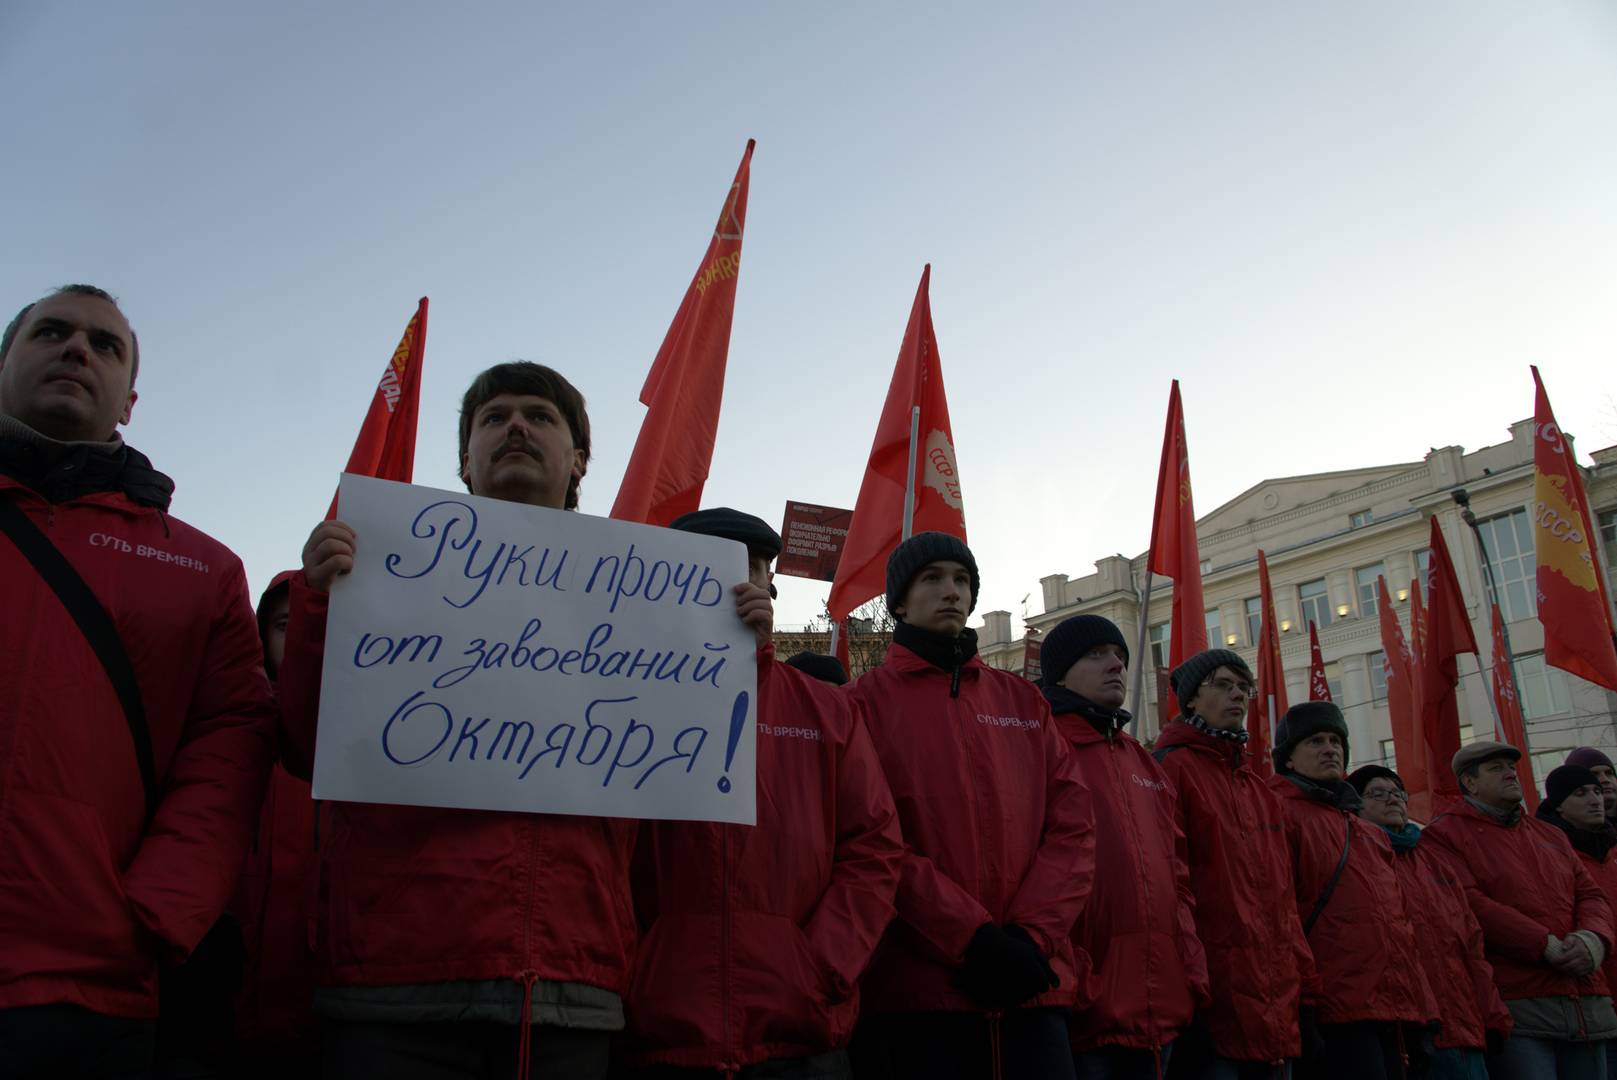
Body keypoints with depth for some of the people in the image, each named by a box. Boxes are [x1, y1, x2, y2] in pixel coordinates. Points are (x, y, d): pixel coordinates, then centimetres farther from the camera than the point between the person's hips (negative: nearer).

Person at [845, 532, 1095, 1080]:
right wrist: (972, 939, -15)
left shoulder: (1023, 700, 14)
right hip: (914, 990, -3)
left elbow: (1073, 824, 7)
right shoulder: (866, 701, 2)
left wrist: (1032, 937, -8)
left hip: (1032, 984, 4)